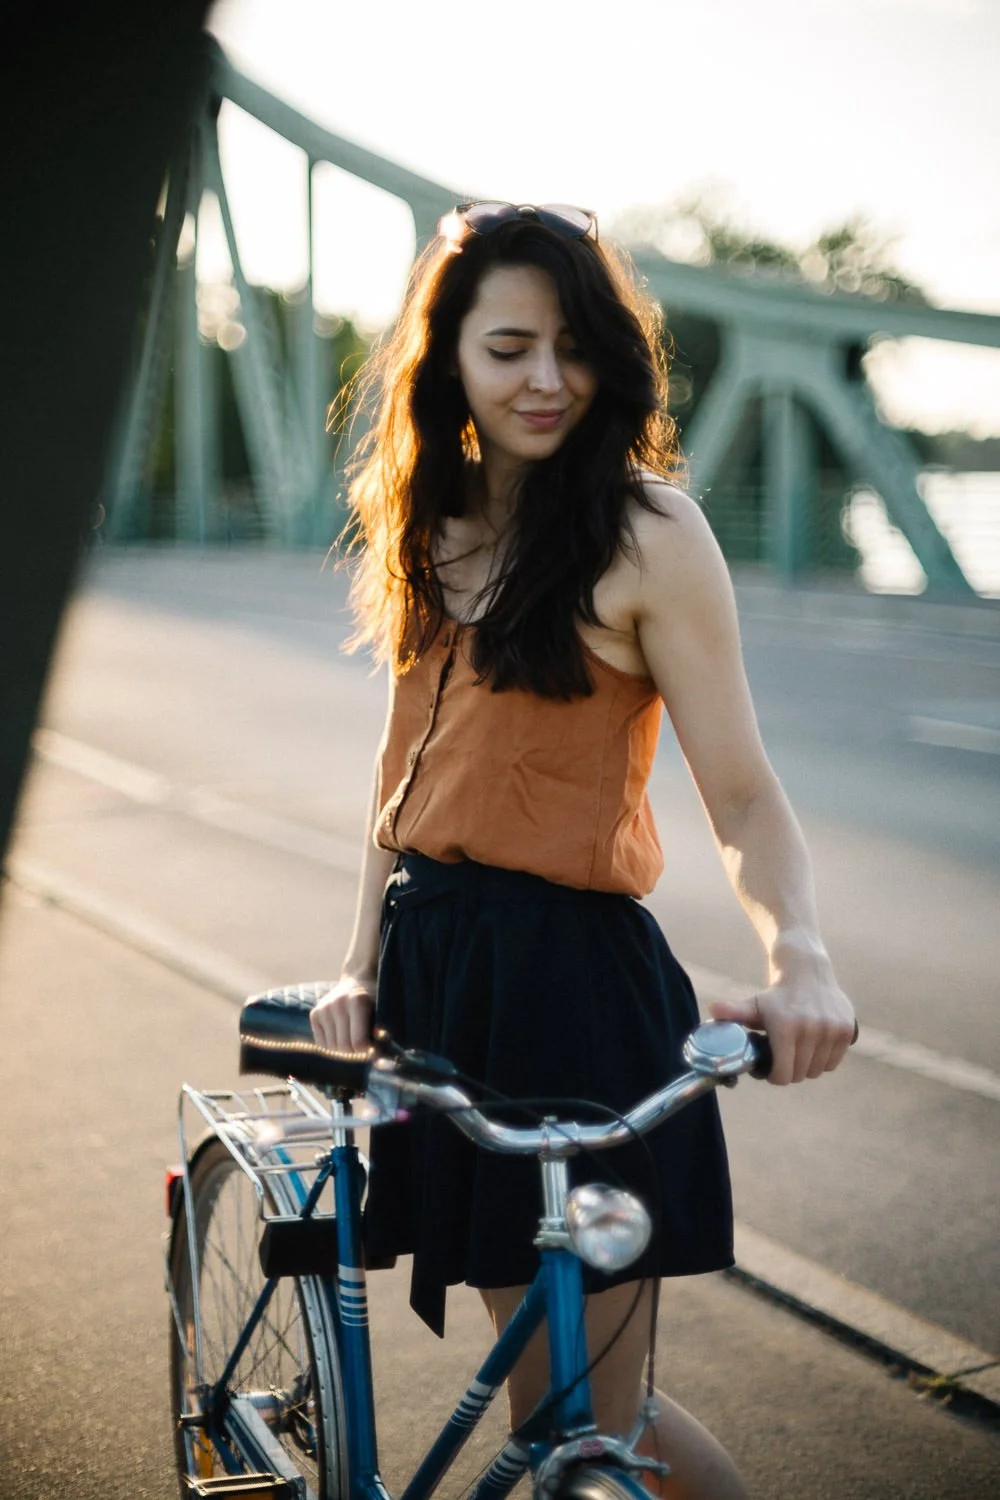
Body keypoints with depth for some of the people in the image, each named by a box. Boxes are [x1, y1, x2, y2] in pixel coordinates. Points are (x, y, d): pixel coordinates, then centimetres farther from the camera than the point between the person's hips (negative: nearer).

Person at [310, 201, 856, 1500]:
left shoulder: (646, 530, -9)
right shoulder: (433, 528, 11)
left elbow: (742, 795, -13)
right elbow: (406, 762, 13)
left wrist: (798, 955, -31)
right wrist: (362, 966, 3)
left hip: (574, 985, -6)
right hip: (437, 963, 7)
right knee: (542, 1390, 16)